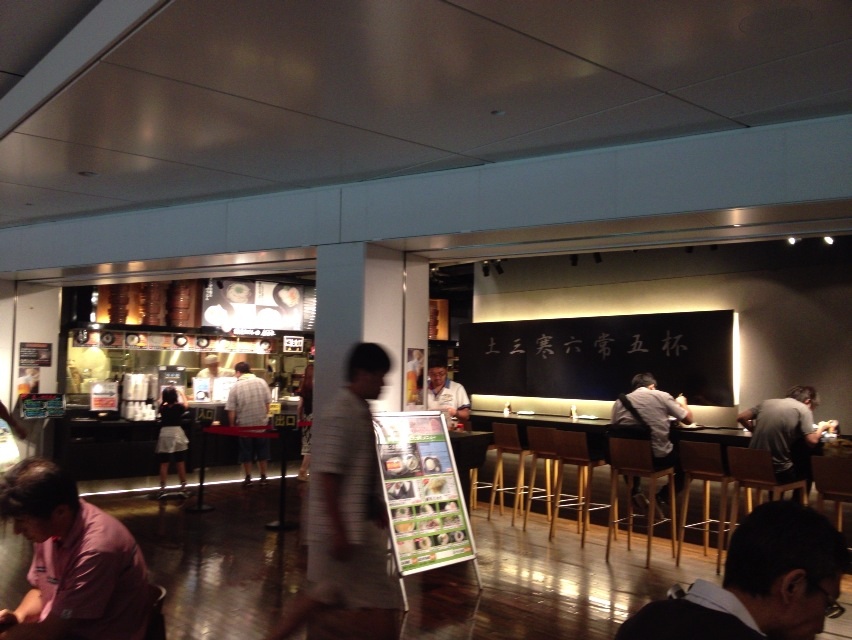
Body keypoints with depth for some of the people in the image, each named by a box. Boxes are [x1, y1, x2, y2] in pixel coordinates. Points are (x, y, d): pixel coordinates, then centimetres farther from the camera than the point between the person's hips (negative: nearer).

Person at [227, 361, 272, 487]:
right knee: (262, 451, 14)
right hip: (262, 423, 2)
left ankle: (248, 479, 15)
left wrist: (232, 425, 4)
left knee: (246, 453, 11)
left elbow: (231, 410, -9)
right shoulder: (262, 382, -4)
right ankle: (263, 478, 19)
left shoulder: (236, 387, -9)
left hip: (244, 425, -2)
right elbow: (267, 403, -1)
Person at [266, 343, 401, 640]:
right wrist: (339, 533, -23)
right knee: (383, 599, 1)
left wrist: (380, 511, 21)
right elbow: (327, 478, -22)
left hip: (360, 523, 9)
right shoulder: (339, 416, -19)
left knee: (322, 593, 18)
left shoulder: (361, 413, 10)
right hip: (344, 528, -9)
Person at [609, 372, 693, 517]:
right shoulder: (662, 396, 1)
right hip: (660, 458, -3)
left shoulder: (619, 401, 6)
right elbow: (688, 419, 8)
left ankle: (635, 492, 23)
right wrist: (682, 403, 30)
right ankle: (663, 497, 11)